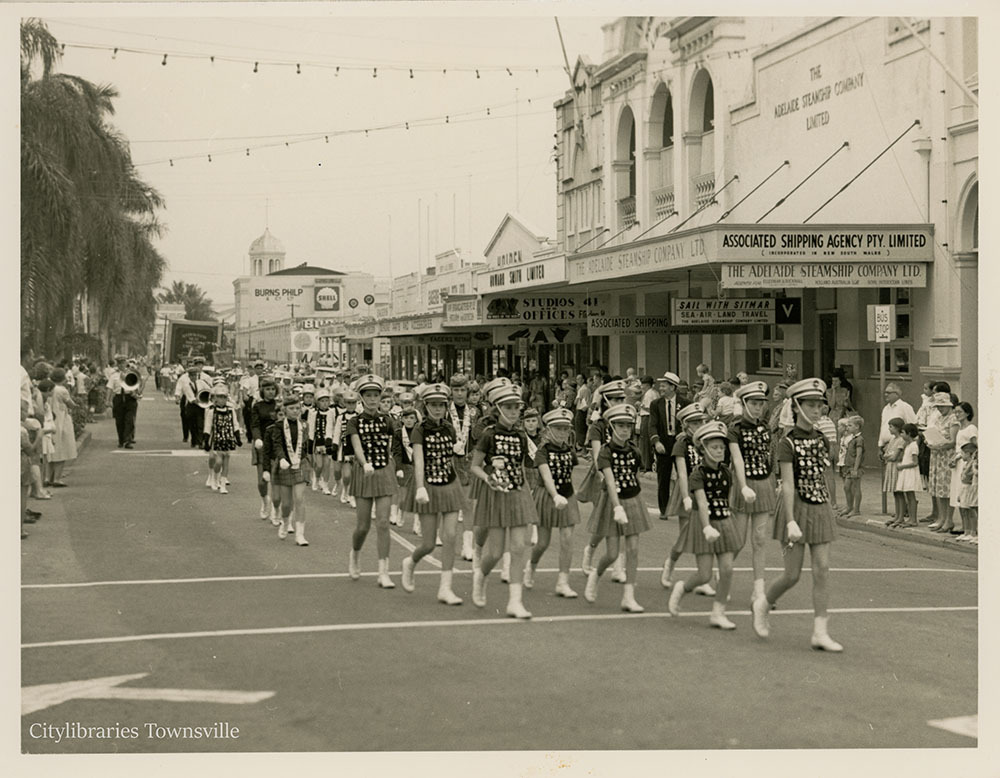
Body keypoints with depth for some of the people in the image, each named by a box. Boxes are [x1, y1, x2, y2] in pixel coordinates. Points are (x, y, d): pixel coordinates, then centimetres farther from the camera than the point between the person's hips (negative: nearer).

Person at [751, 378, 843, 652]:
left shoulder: (822, 441, 7)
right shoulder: (788, 444, -11)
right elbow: (787, 485, -17)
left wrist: (827, 507, 17)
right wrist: (791, 522, -24)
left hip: (821, 509, 6)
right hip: (797, 509, -5)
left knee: (822, 571, -1)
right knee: (793, 575, -1)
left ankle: (820, 632, 1)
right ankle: (762, 604, 27)